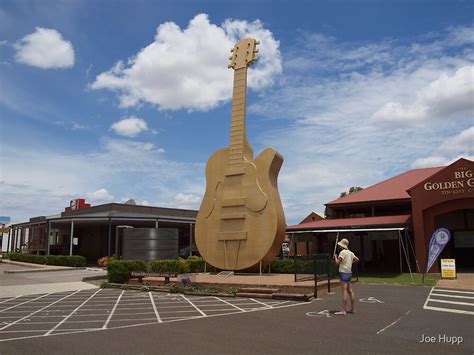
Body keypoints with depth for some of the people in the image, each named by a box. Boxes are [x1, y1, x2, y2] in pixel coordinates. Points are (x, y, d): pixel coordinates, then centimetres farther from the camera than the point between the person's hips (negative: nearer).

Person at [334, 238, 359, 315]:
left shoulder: (343, 252, -12)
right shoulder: (350, 253, 12)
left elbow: (337, 262, -15)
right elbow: (357, 259, 26)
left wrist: (335, 256, 1)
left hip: (344, 273, -8)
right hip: (349, 273, 8)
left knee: (345, 292, -10)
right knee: (350, 291, 11)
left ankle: (343, 310, -11)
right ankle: (352, 309, 16)